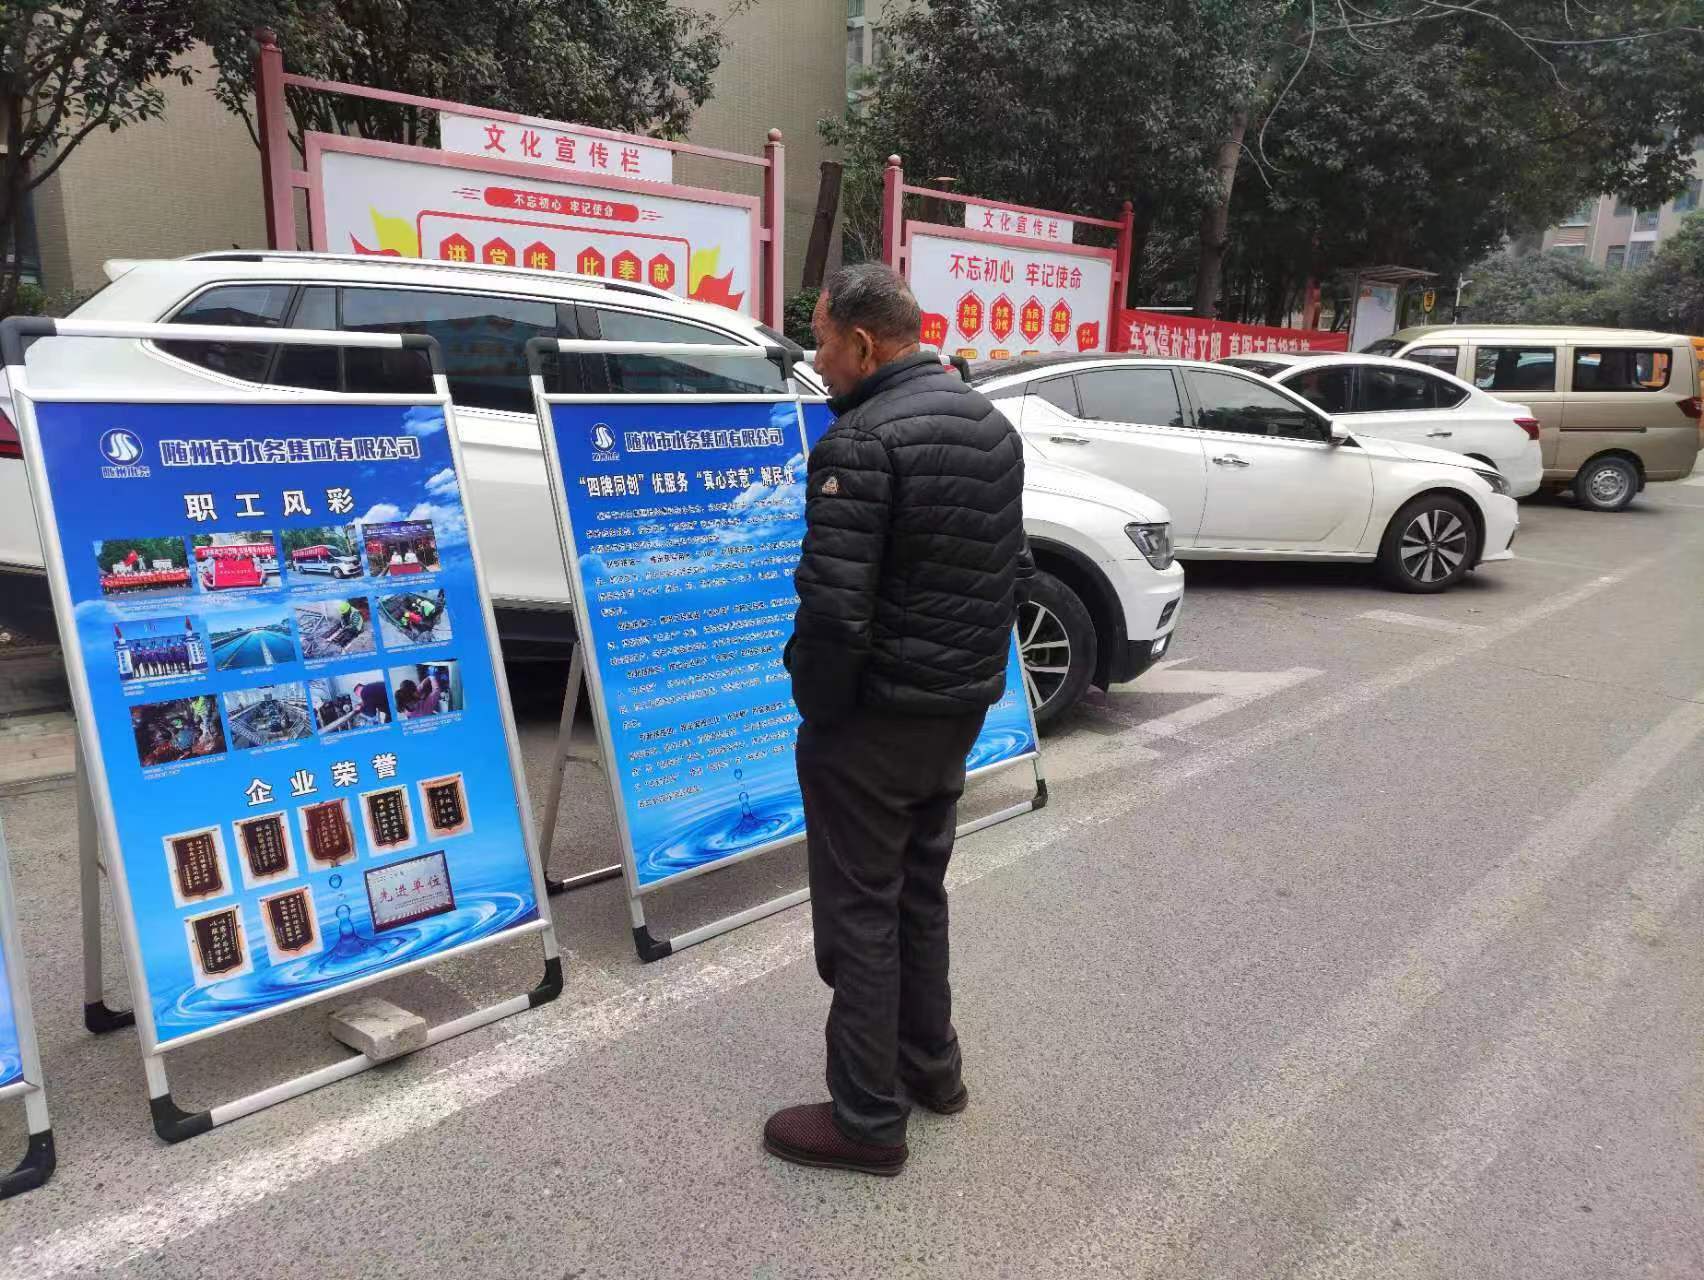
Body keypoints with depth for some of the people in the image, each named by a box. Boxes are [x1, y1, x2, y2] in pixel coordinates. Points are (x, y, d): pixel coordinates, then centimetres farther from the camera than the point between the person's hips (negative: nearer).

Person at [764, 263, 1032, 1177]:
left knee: (859, 910, 5)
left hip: (873, 718, -8)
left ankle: (868, 1119, 17)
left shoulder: (862, 441, -20)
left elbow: (833, 606, -25)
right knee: (920, 891, 22)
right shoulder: (993, 427, 8)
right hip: (960, 709, 9)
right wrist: (974, 674, 17)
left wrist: (816, 707, -10)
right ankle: (931, 1066, 37)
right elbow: (1014, 572, 13)